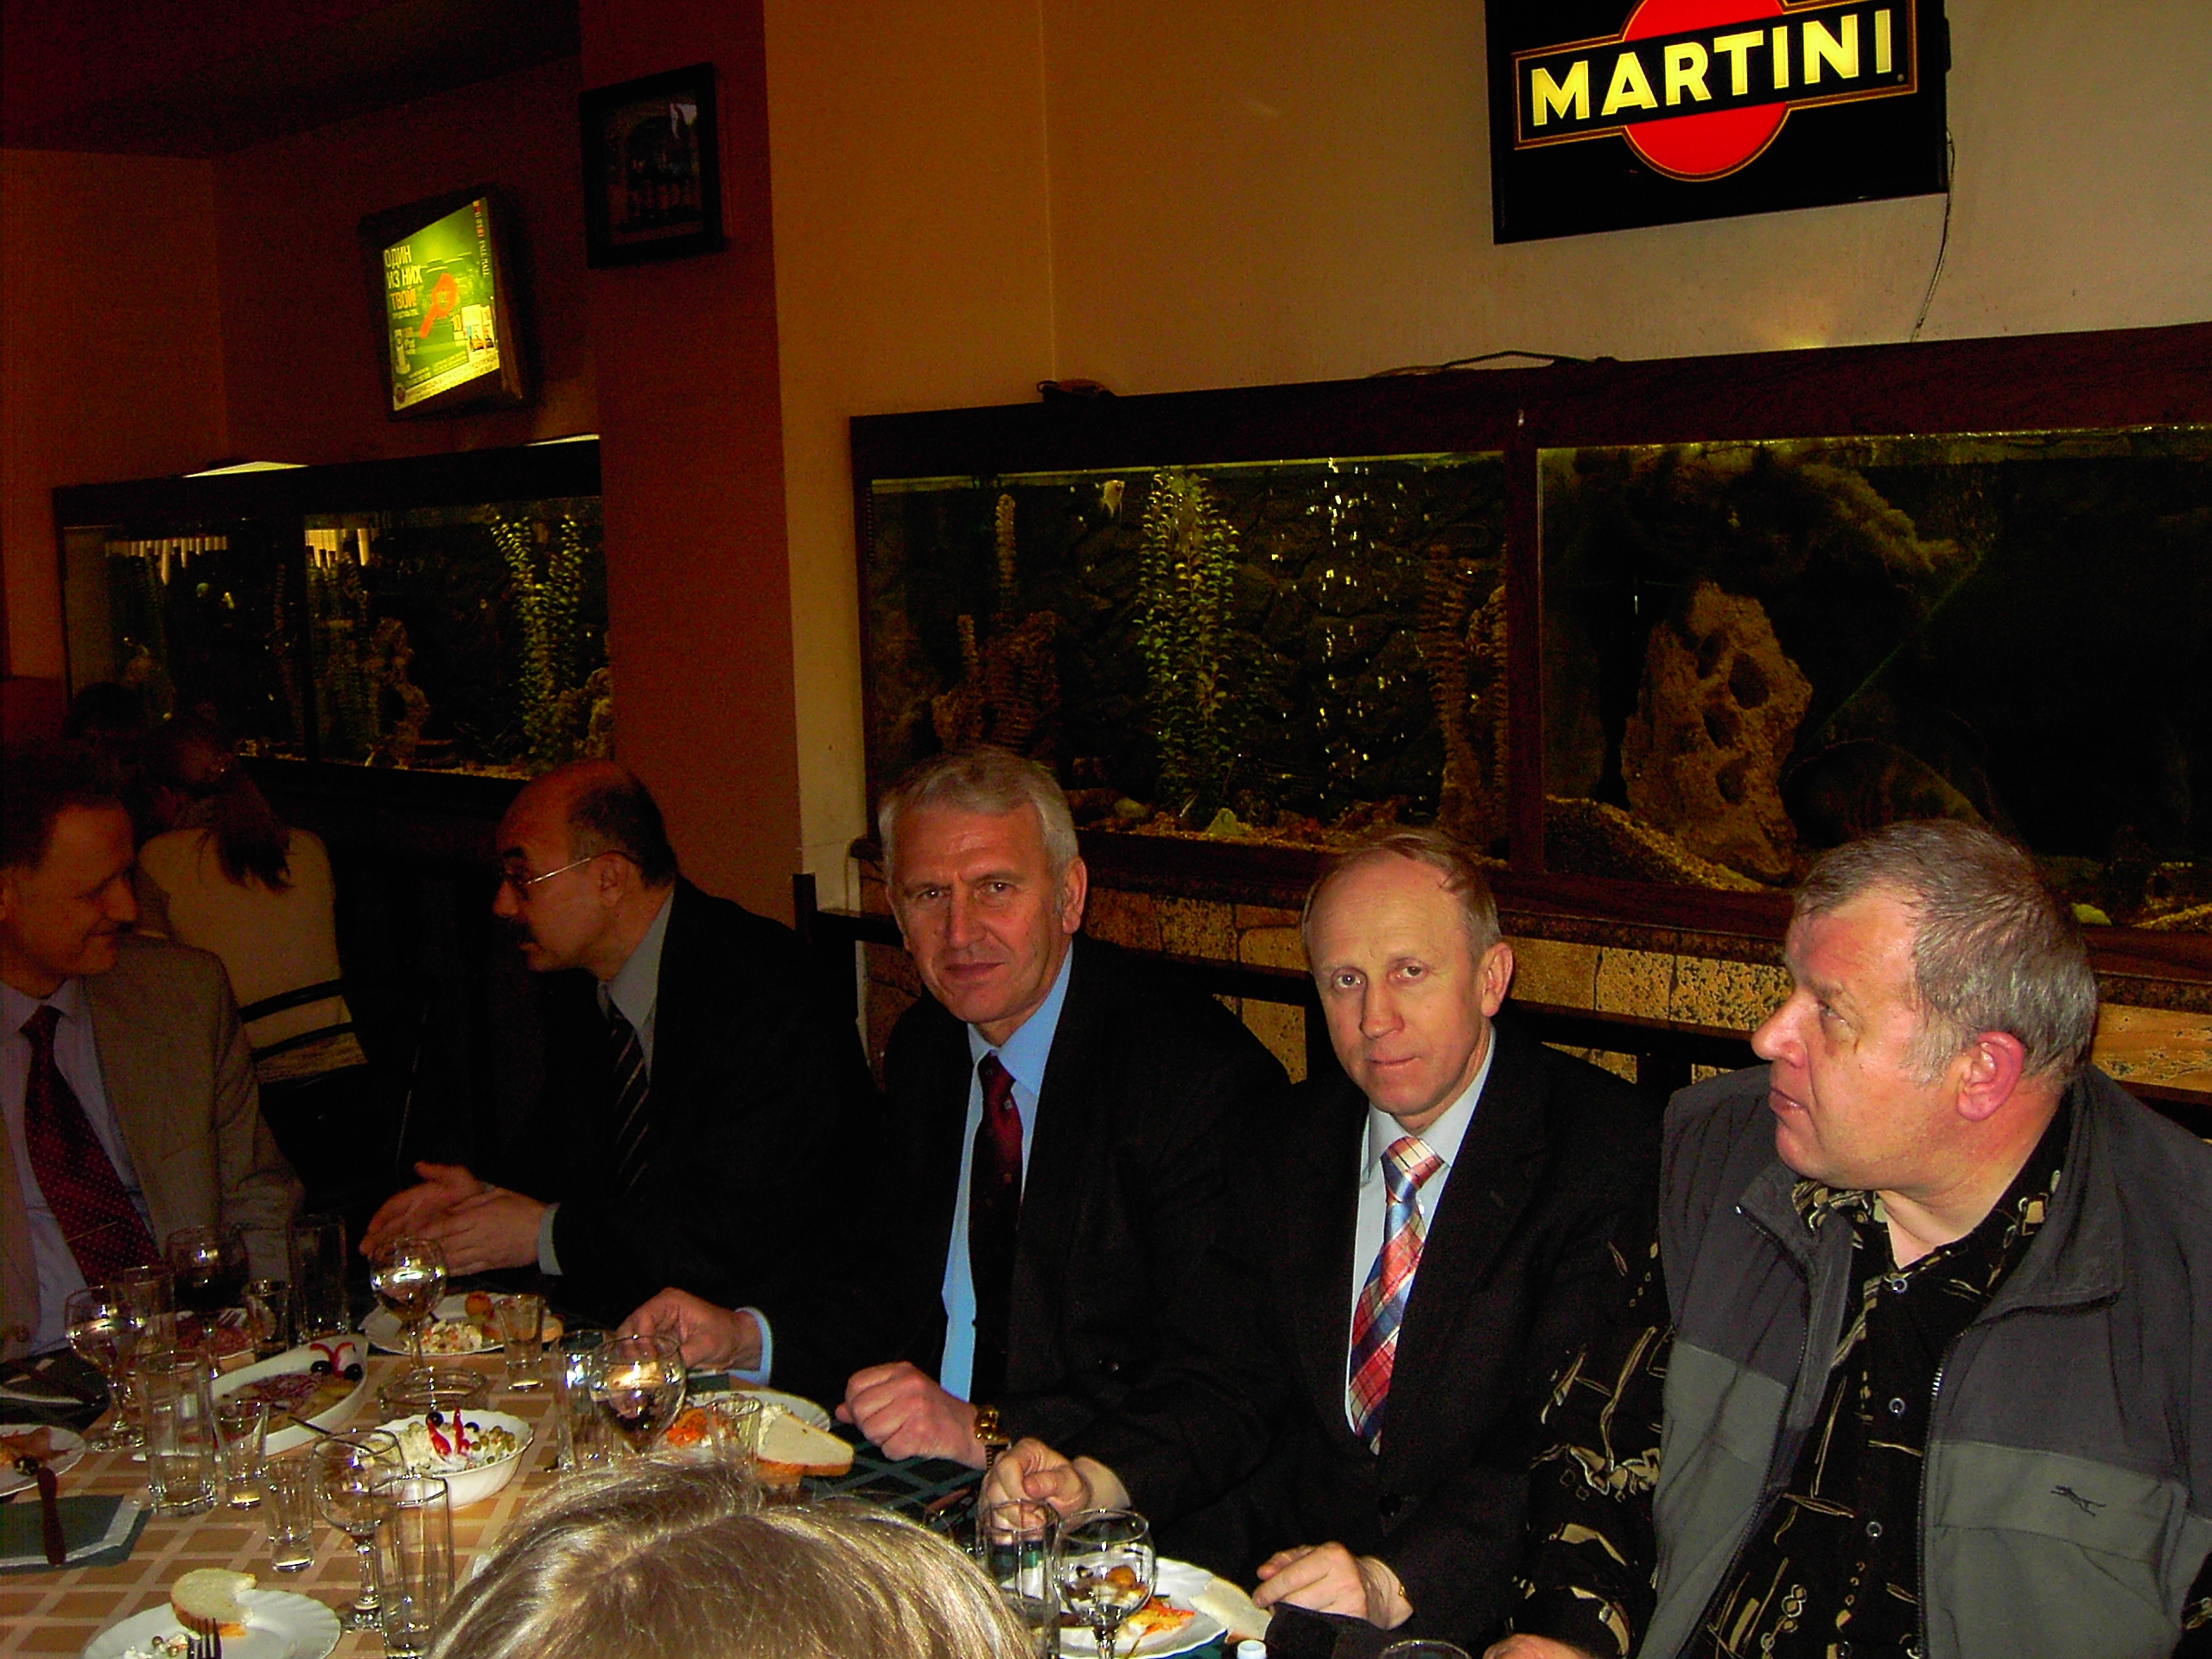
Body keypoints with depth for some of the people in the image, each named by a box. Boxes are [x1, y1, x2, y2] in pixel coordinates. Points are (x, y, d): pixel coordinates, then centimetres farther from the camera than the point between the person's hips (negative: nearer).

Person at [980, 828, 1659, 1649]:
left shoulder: (1615, 1153, -11)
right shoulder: (1293, 1142, 8)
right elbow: (1232, 1376, 5)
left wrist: (1395, 1580, -30)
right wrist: (1096, 1478, -14)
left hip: (1477, 1608, -3)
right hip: (1281, 1553, 3)